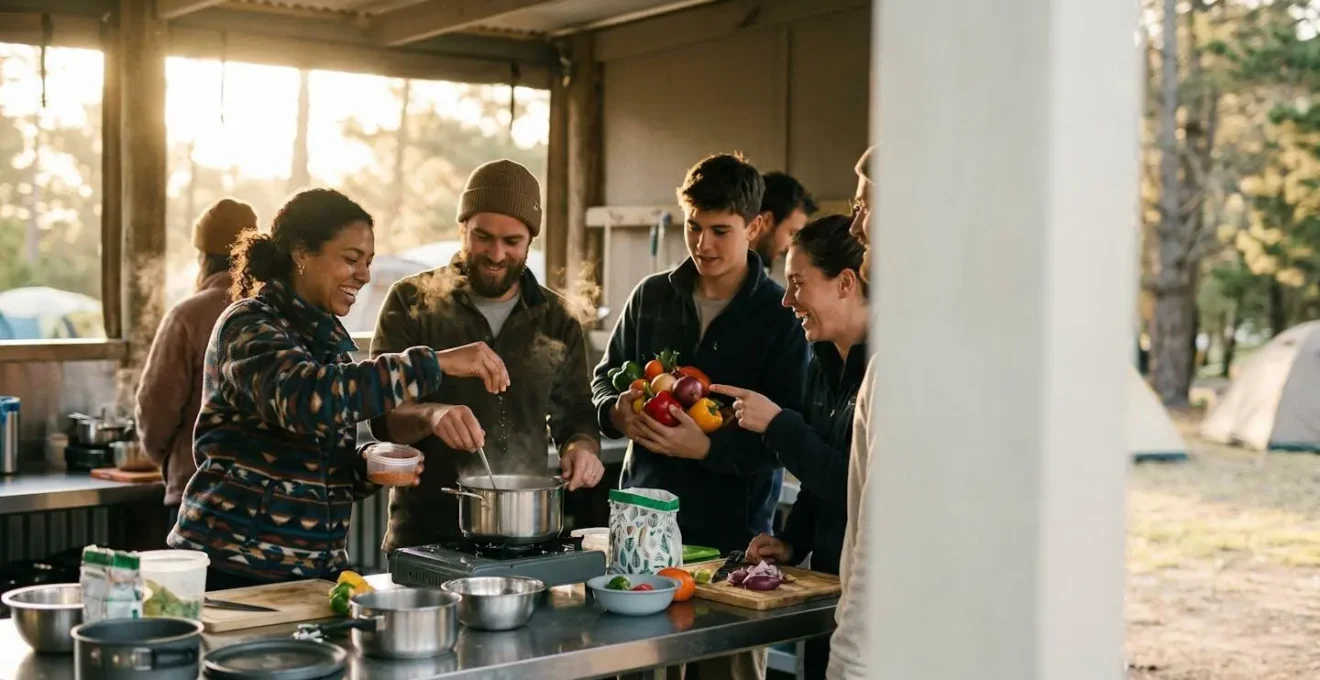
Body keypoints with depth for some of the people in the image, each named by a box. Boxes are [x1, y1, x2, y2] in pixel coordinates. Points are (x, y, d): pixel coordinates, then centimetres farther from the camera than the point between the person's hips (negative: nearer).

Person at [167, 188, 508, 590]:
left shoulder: (325, 336, 12)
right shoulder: (250, 327, -11)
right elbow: (309, 398, -33)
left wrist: (371, 467, -3)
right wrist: (436, 364, -32)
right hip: (235, 570, -7)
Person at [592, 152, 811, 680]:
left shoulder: (781, 315, -6)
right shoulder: (652, 296, 8)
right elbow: (605, 377, 16)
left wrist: (707, 447, -24)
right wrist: (617, 411, -6)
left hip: (731, 533, -4)